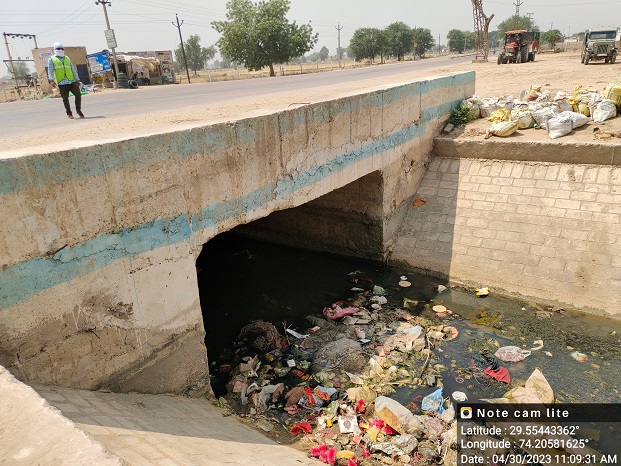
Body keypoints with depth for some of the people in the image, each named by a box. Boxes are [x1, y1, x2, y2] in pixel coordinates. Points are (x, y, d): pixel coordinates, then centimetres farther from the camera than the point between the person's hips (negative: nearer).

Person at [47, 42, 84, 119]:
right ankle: (69, 113, 7)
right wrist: (51, 79, -13)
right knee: (65, 99, -2)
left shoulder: (67, 59, 22)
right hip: (62, 83, -3)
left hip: (72, 81, 3)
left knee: (78, 94, -9)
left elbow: (73, 70, 22)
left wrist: (77, 80, 16)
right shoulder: (51, 59, 11)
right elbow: (50, 70, 2)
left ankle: (78, 110, 10)